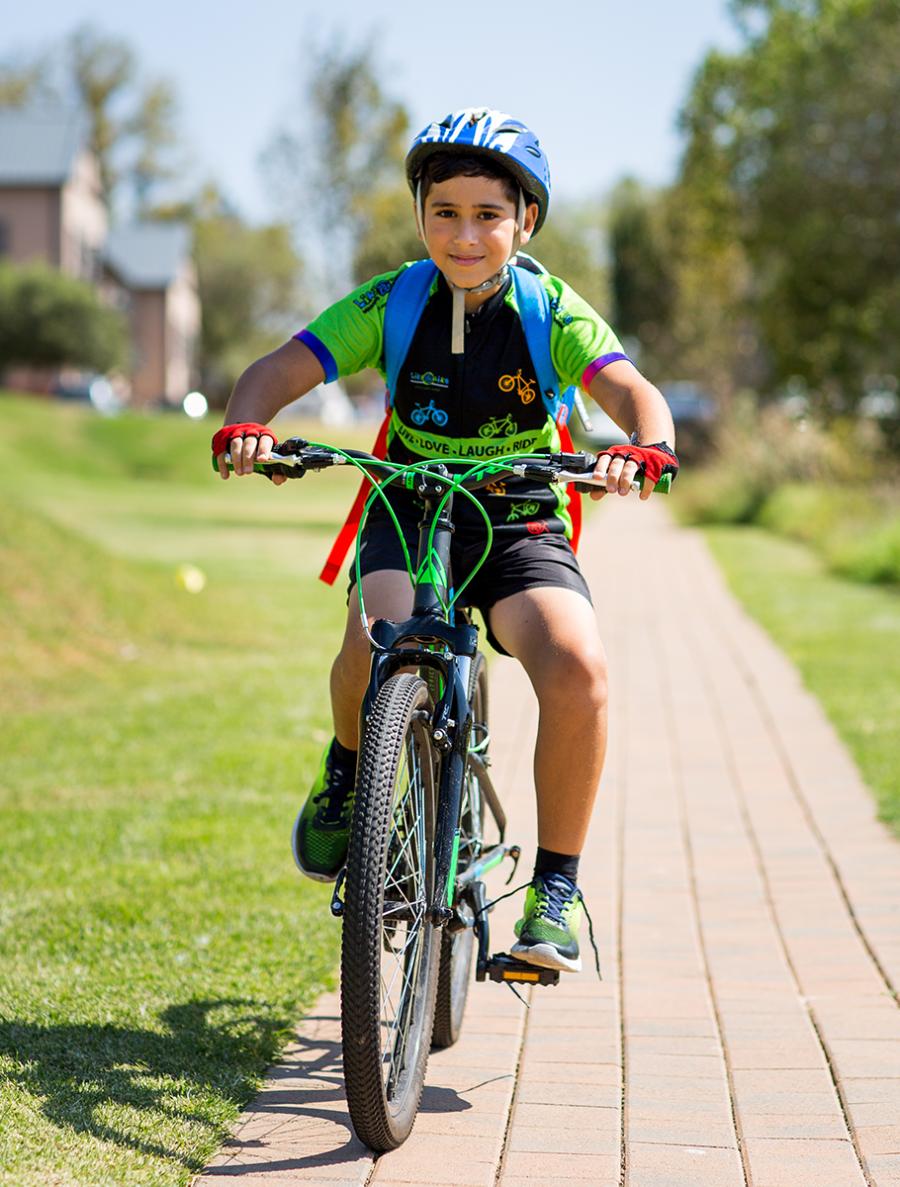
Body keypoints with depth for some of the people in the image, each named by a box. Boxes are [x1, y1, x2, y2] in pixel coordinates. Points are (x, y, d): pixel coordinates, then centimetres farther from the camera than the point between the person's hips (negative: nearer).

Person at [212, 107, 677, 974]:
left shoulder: (554, 312, -8)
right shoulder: (390, 303, -6)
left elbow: (633, 392, -22)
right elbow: (278, 371, -13)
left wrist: (646, 447, -46)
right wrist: (244, 426, -36)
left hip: (520, 522, 0)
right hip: (409, 510, 1)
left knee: (576, 666, -29)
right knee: (380, 636, -33)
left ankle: (556, 887, -11)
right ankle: (346, 770, 3)